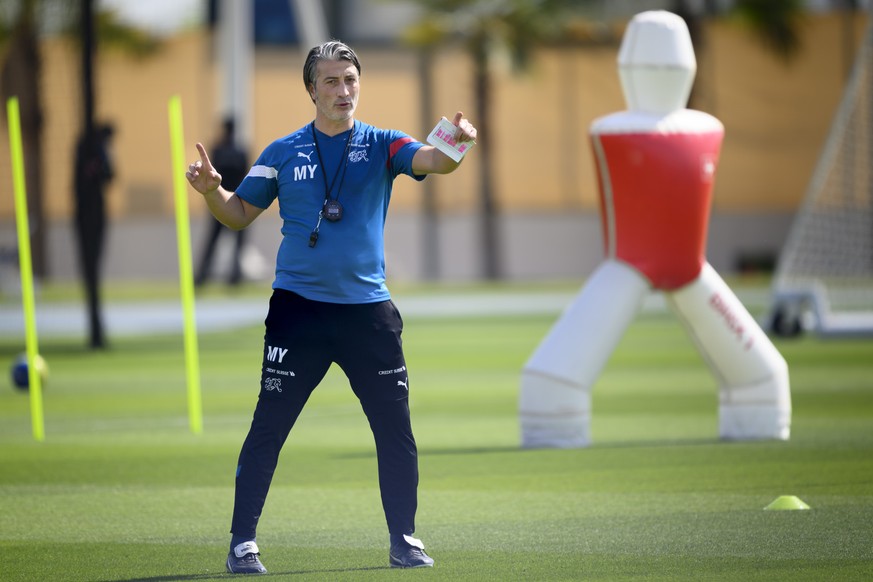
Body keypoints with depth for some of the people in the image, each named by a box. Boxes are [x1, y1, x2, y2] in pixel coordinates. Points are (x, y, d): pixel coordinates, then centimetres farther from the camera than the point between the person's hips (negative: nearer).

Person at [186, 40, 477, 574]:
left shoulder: (381, 145, 4)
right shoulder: (284, 153, 5)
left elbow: (430, 161, -15)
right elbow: (240, 214, 11)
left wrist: (456, 143, -38)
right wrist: (211, 190, -11)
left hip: (368, 309, 1)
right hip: (298, 309, -1)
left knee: (396, 428, 2)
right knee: (268, 429, -4)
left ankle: (404, 540, 14)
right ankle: (243, 543, 1)